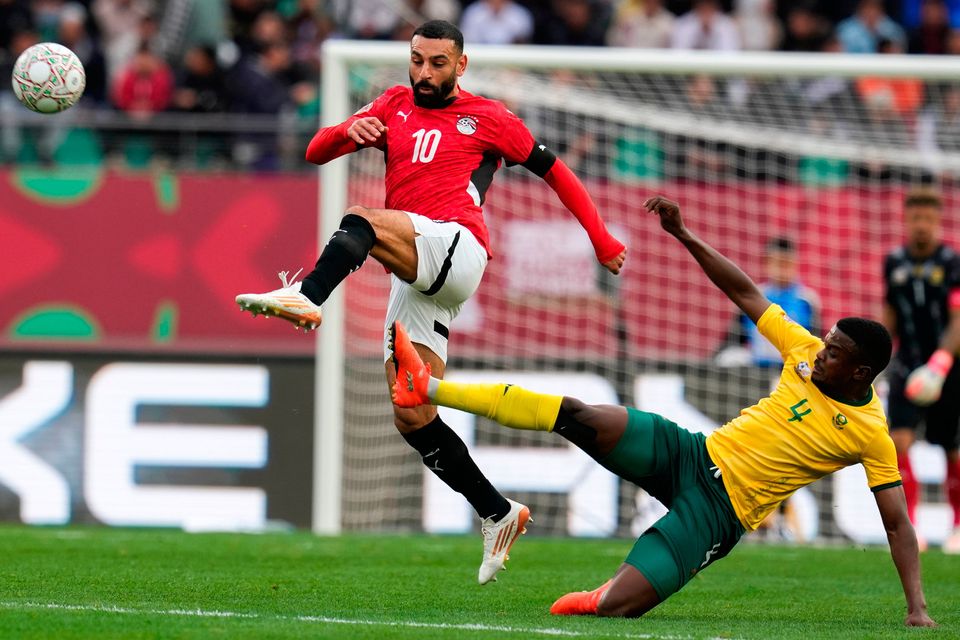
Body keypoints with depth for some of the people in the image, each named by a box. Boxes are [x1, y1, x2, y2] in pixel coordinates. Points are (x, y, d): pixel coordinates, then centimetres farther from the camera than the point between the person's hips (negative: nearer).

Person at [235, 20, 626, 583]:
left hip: (456, 246, -6)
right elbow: (316, 153, 17)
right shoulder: (394, 107, 24)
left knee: (362, 223, -33)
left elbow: (553, 170, 20)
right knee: (412, 417, 0)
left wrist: (603, 242, 19)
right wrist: (349, 131, -6)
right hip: (414, 277, 6)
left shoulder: (486, 117, 13)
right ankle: (499, 515, 7)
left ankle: (306, 299, -59)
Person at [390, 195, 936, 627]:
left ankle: (596, 598, 12)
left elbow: (899, 524, -8)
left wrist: (917, 608, -19)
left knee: (614, 608, -24)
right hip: (691, 453, 5)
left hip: (719, 513, -5)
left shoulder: (873, 436, -11)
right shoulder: (807, 355, 2)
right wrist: (684, 236, 0)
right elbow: (745, 293, 8)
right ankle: (428, 388, -14)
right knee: (576, 417, -16)